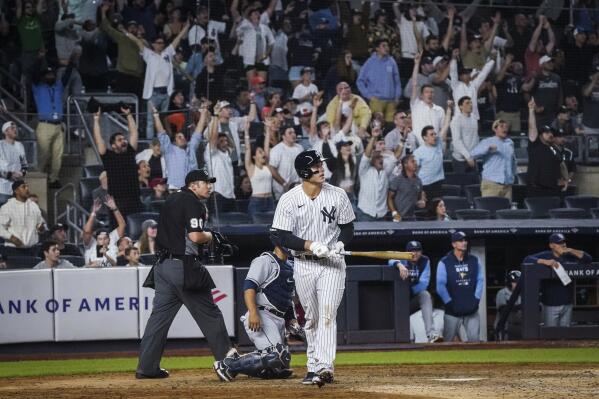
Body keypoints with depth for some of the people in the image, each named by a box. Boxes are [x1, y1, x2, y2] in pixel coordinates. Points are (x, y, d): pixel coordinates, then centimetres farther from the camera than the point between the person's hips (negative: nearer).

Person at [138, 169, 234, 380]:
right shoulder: (193, 203, -10)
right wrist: (210, 236, 0)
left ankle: (146, 366, 6)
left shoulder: (172, 200, 18)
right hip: (183, 266, -8)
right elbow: (195, 236, -20)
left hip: (163, 265, 9)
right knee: (209, 314, -2)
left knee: (160, 314, 8)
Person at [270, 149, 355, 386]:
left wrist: (340, 244, -13)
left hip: (332, 263, -1)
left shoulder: (338, 196, -2)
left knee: (327, 315, -16)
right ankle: (313, 367, 21)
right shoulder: (289, 200, -7)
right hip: (303, 266, 1)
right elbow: (283, 237, -10)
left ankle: (325, 366, -26)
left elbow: (347, 227, 8)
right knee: (312, 319, 9)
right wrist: (313, 246, -23)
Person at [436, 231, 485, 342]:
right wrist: (450, 303, -12)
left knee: (474, 339, -2)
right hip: (452, 312, -2)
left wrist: (476, 299, -2)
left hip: (472, 310, 2)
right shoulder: (444, 263, -2)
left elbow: (480, 280, 9)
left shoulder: (474, 261, 9)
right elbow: (440, 286, -6)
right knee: (448, 341, 2)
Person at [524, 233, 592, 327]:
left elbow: (588, 259, 4)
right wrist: (545, 261, -27)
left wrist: (571, 251, -7)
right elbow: (527, 260, -14)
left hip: (567, 304, 4)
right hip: (550, 305, -4)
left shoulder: (569, 257, 10)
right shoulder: (545, 256, -2)